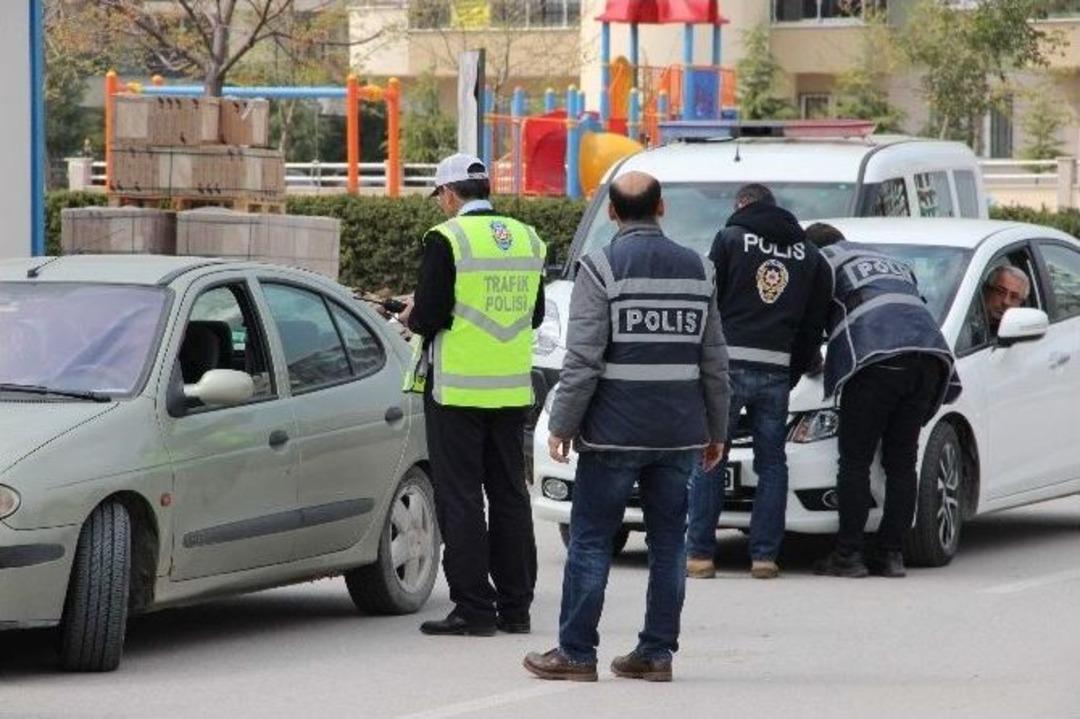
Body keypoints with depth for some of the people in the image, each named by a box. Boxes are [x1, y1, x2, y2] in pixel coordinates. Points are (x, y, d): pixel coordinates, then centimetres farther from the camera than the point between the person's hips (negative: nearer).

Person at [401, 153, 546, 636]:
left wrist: (411, 318, 6)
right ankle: (515, 606, 13)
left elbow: (430, 316, -16)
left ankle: (473, 608, -4)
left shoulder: (447, 239, -12)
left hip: (457, 389, -6)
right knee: (509, 495, 11)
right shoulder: (527, 239, 8)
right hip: (512, 390, 6)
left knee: (460, 497, -2)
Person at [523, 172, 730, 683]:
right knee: (668, 544, 9)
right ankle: (657, 652, 10)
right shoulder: (697, 270, 9)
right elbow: (715, 362, 12)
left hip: (615, 430, -5)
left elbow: (583, 359, -12)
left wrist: (562, 425, -7)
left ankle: (576, 653, 1)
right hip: (680, 432, 5)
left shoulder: (603, 267, -7)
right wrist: (716, 430, 19)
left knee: (590, 541, 1)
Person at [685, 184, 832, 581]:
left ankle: (700, 554, 1)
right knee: (771, 462, 10)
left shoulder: (730, 240, 2)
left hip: (728, 364, -3)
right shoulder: (810, 257, 14)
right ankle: (764, 555, 5)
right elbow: (813, 325, 14)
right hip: (777, 372, 3)